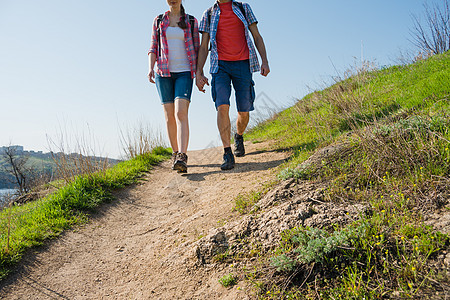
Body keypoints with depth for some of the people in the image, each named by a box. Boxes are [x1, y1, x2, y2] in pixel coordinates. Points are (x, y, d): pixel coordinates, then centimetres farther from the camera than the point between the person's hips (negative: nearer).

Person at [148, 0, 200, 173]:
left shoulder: (191, 22, 11)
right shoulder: (158, 21, 14)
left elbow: (197, 49, 11)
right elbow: (153, 48, 12)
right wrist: (150, 68, -5)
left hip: (184, 73, -2)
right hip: (163, 73, 2)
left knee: (181, 113, -20)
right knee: (169, 115, 1)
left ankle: (182, 158, -29)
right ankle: (175, 153, 18)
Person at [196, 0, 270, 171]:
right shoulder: (208, 14, 14)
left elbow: (257, 37, 11)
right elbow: (203, 47, 11)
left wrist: (265, 61, -3)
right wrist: (199, 73, 0)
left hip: (242, 64, 1)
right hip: (220, 65, 0)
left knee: (244, 111, 1)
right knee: (222, 106, -19)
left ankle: (239, 137, 34)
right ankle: (228, 154, -17)